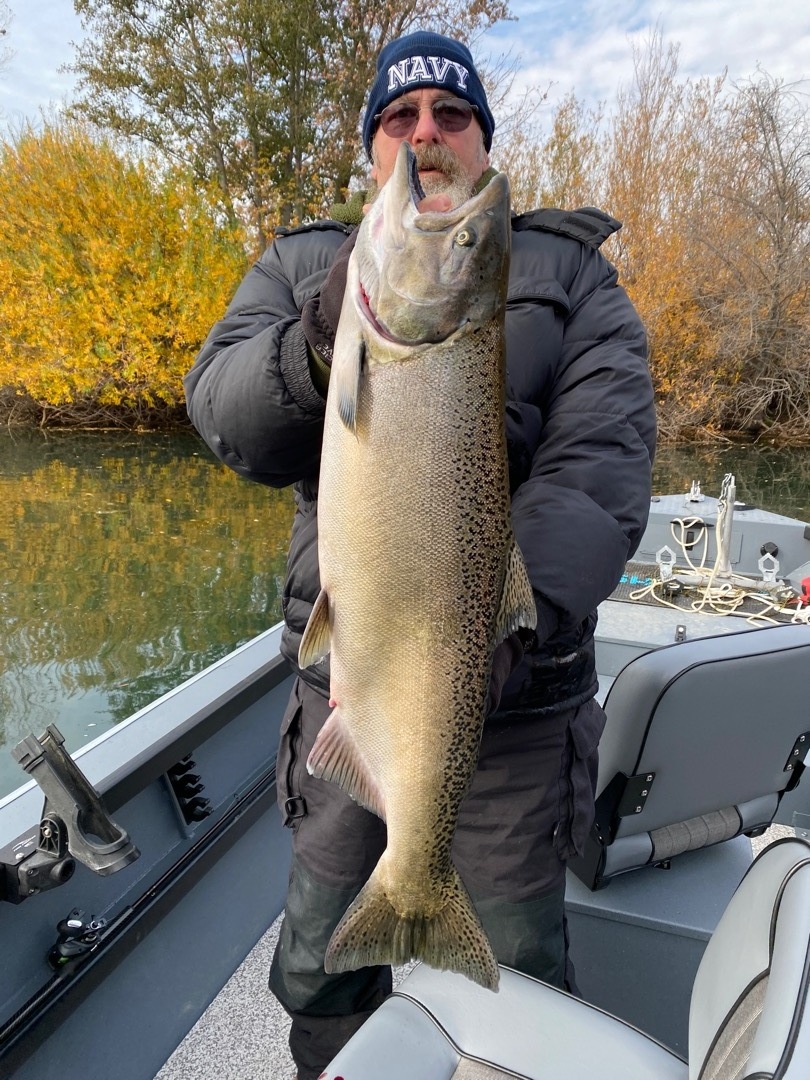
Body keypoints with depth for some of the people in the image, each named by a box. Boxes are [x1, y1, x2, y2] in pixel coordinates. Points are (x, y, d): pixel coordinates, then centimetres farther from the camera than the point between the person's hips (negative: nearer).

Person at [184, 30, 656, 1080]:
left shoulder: (572, 277, 1)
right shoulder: (303, 266, 8)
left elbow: (597, 473, -14)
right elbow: (221, 411, -8)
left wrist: (503, 635, -29)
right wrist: (322, 337, -28)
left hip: (517, 693, -1)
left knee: (519, 973, 19)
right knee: (320, 970, 21)